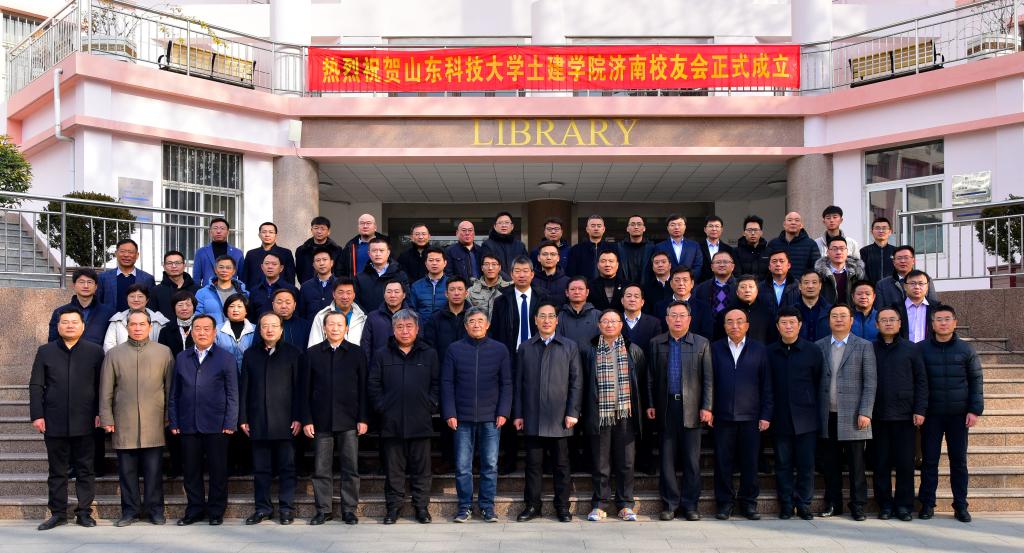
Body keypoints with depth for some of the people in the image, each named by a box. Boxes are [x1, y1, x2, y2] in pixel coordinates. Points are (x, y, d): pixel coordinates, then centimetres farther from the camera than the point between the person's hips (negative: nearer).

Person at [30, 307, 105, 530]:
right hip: (54, 423, 1)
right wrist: (37, 415, -2)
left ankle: (84, 512, 14)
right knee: (57, 471, 9)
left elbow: (101, 385, 3)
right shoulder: (45, 351, 6)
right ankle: (58, 513, 18)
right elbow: (36, 386, 5)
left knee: (85, 470, 6)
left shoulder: (95, 352, 3)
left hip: (85, 422, -1)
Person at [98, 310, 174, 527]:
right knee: (127, 470, 6)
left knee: (153, 469, 2)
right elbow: (106, 390, 8)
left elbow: (170, 387, 7)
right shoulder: (114, 354, 8)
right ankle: (130, 510, 17)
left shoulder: (164, 352, 7)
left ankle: (155, 509, 12)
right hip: (124, 424, 1)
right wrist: (106, 419, 2)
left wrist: (170, 417, 3)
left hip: (154, 424, -1)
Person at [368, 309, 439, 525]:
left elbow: (437, 383, 6)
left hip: (420, 422, 0)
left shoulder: (429, 354, 6)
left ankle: (422, 506, 16)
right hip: (391, 422, 0)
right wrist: (381, 407, -3)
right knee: (393, 468, 7)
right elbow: (373, 385, 6)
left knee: (421, 467, 6)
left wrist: (430, 406, -3)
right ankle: (393, 506, 17)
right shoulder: (383, 355, 6)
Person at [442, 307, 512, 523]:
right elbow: (447, 383, 2)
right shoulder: (454, 349, 3)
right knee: (462, 466, 3)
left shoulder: (500, 349, 5)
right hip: (463, 417, 0)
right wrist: (449, 413, -5)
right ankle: (465, 506, 14)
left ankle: (487, 506, 15)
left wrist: (503, 412, -4)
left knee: (490, 465, 4)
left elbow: (506, 383, 5)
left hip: (491, 417, 0)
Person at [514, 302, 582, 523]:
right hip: (532, 418, 1)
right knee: (533, 463, 6)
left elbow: (576, 382, 3)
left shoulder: (570, 347, 6)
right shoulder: (525, 348, 10)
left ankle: (562, 507, 14)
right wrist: (517, 414, 2)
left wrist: (573, 412, -4)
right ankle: (532, 505, 15)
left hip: (559, 418, -1)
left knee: (561, 464, 5)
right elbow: (518, 383, 8)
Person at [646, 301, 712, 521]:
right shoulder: (656, 343, 7)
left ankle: (690, 504, 13)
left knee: (692, 459, 3)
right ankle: (670, 503, 14)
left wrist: (706, 407, -4)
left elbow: (708, 379, 2)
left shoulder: (701, 343, 4)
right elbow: (651, 377, 8)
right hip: (666, 406, 1)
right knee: (667, 458, 5)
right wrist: (651, 404, 3)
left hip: (691, 407, -1)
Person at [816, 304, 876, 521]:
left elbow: (870, 382, -2)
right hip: (827, 415, 2)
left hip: (852, 415, -2)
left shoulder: (864, 346, 3)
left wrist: (865, 412, -9)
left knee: (856, 463, 3)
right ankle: (833, 504, 18)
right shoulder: (819, 346, 9)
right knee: (830, 463, 8)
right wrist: (815, 412, 0)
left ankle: (857, 505, 13)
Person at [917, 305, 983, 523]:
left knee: (959, 460, 6)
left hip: (959, 414, 1)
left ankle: (960, 506, 14)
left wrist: (975, 410, -2)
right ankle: (927, 504, 10)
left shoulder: (966, 349, 3)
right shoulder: (921, 349, 1)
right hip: (931, 415, 0)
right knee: (929, 460, 2)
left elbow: (976, 380, 5)